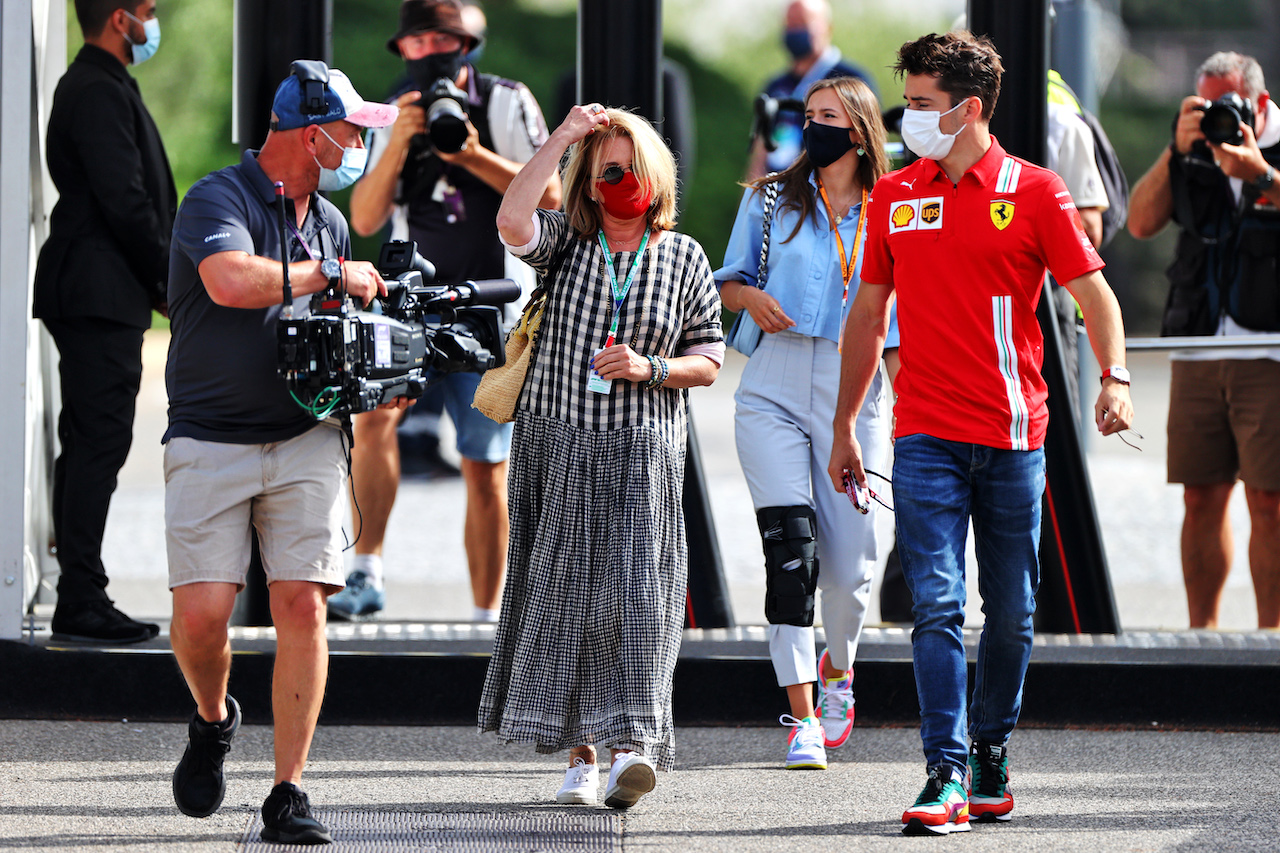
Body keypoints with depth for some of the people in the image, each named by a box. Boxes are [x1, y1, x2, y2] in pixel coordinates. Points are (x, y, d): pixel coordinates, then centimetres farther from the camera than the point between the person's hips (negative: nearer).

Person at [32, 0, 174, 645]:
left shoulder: (93, 86, 19)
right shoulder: (99, 92, -15)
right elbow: (125, 202, -20)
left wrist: (168, 278, 16)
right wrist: (177, 281, -11)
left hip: (93, 297, 11)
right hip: (102, 297, -11)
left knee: (89, 446, 12)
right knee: (99, 442, -10)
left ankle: (80, 599, 15)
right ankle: (82, 603, -11)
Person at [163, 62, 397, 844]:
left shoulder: (329, 222, 15)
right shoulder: (218, 201, -9)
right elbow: (233, 281, -29)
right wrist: (331, 274, -17)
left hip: (306, 441, 5)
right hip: (211, 443, -5)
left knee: (303, 606, -9)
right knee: (202, 611, -12)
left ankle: (289, 795, -4)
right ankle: (213, 721, 21)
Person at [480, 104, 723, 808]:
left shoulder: (683, 257, 7)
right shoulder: (567, 240, 6)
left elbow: (708, 362, 9)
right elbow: (512, 220, -17)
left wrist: (651, 369, -10)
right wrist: (563, 137, -13)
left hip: (641, 455, -1)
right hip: (557, 448, 1)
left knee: (634, 588, -12)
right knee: (562, 590, 1)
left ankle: (631, 744, -20)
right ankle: (579, 755, 8)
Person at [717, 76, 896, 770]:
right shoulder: (771, 201, 8)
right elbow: (726, 281, 15)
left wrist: (905, 406, 0)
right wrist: (750, 297, -7)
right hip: (775, 388, 0)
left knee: (849, 560, -1)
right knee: (790, 544, -14)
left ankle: (838, 667, 32)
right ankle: (802, 716, -11)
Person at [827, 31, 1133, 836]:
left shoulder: (1034, 191, -1)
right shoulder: (894, 197, 9)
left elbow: (1095, 293, -2)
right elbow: (869, 316, 17)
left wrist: (1114, 378, -20)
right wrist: (844, 428, 17)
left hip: (1013, 435, -1)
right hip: (926, 436, 1)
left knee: (1011, 612, 7)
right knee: (938, 604, -10)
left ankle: (992, 758, 23)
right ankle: (947, 776, -14)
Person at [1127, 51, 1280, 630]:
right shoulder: (1196, 154, 13)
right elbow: (1141, 222, 4)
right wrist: (1178, 152, -7)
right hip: (1198, 356, 4)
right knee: (1201, 497, 4)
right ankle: (1201, 631, 10)